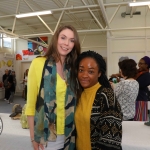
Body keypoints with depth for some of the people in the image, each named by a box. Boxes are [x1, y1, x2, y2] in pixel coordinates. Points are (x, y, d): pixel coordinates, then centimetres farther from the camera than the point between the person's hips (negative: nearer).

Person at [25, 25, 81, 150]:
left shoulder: (74, 68, 2)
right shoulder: (38, 64, -11)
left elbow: (74, 103, 6)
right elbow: (31, 105, -9)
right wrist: (33, 137, -8)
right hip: (45, 135, -3)